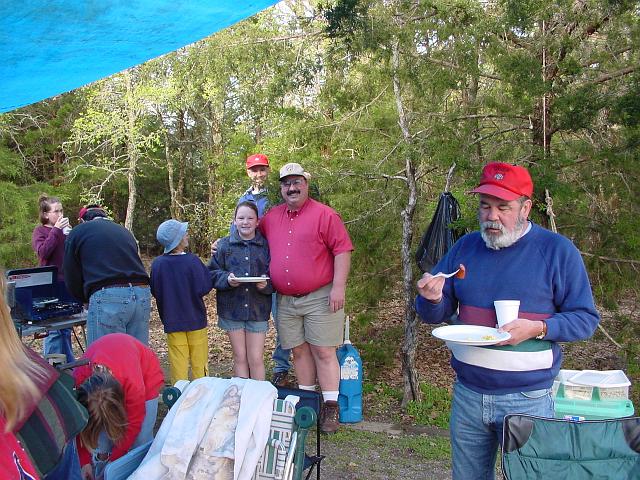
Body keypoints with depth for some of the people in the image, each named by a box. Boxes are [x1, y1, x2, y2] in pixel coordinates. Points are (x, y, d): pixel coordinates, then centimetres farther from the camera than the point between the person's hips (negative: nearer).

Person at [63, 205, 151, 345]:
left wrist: (89, 299, 28)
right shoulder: (124, 231, 28)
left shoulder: (77, 232, 13)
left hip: (107, 298, -5)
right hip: (142, 294, 6)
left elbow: (73, 281, 12)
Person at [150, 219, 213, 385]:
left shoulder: (157, 263, -7)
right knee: (199, 363, 11)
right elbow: (203, 288, -16)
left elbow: (155, 292, 3)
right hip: (195, 320, -2)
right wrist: (205, 270, -2)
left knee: (178, 363, 11)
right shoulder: (192, 261, -17)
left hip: (172, 321, 2)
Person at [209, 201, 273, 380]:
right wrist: (227, 279, -17)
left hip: (258, 309, -1)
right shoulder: (224, 245, 2)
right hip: (232, 307, 1)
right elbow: (212, 273, 2)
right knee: (240, 357, 11)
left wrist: (266, 284, -18)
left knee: (256, 359, 3)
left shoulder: (266, 246, 1)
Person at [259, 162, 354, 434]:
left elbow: (342, 250, -10)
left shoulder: (324, 215, -6)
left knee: (323, 351, -1)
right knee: (299, 350, 12)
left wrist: (338, 287, -16)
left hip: (320, 298, -5)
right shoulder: (271, 217, 11)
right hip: (285, 300, 5)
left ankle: (330, 407, 9)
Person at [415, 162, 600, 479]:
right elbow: (436, 315, 9)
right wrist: (432, 299, -15)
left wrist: (538, 328, -21)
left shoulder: (557, 250, -6)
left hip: (527, 399, -3)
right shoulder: (465, 247, 5)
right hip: (467, 395, 4)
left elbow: (586, 319, -4)